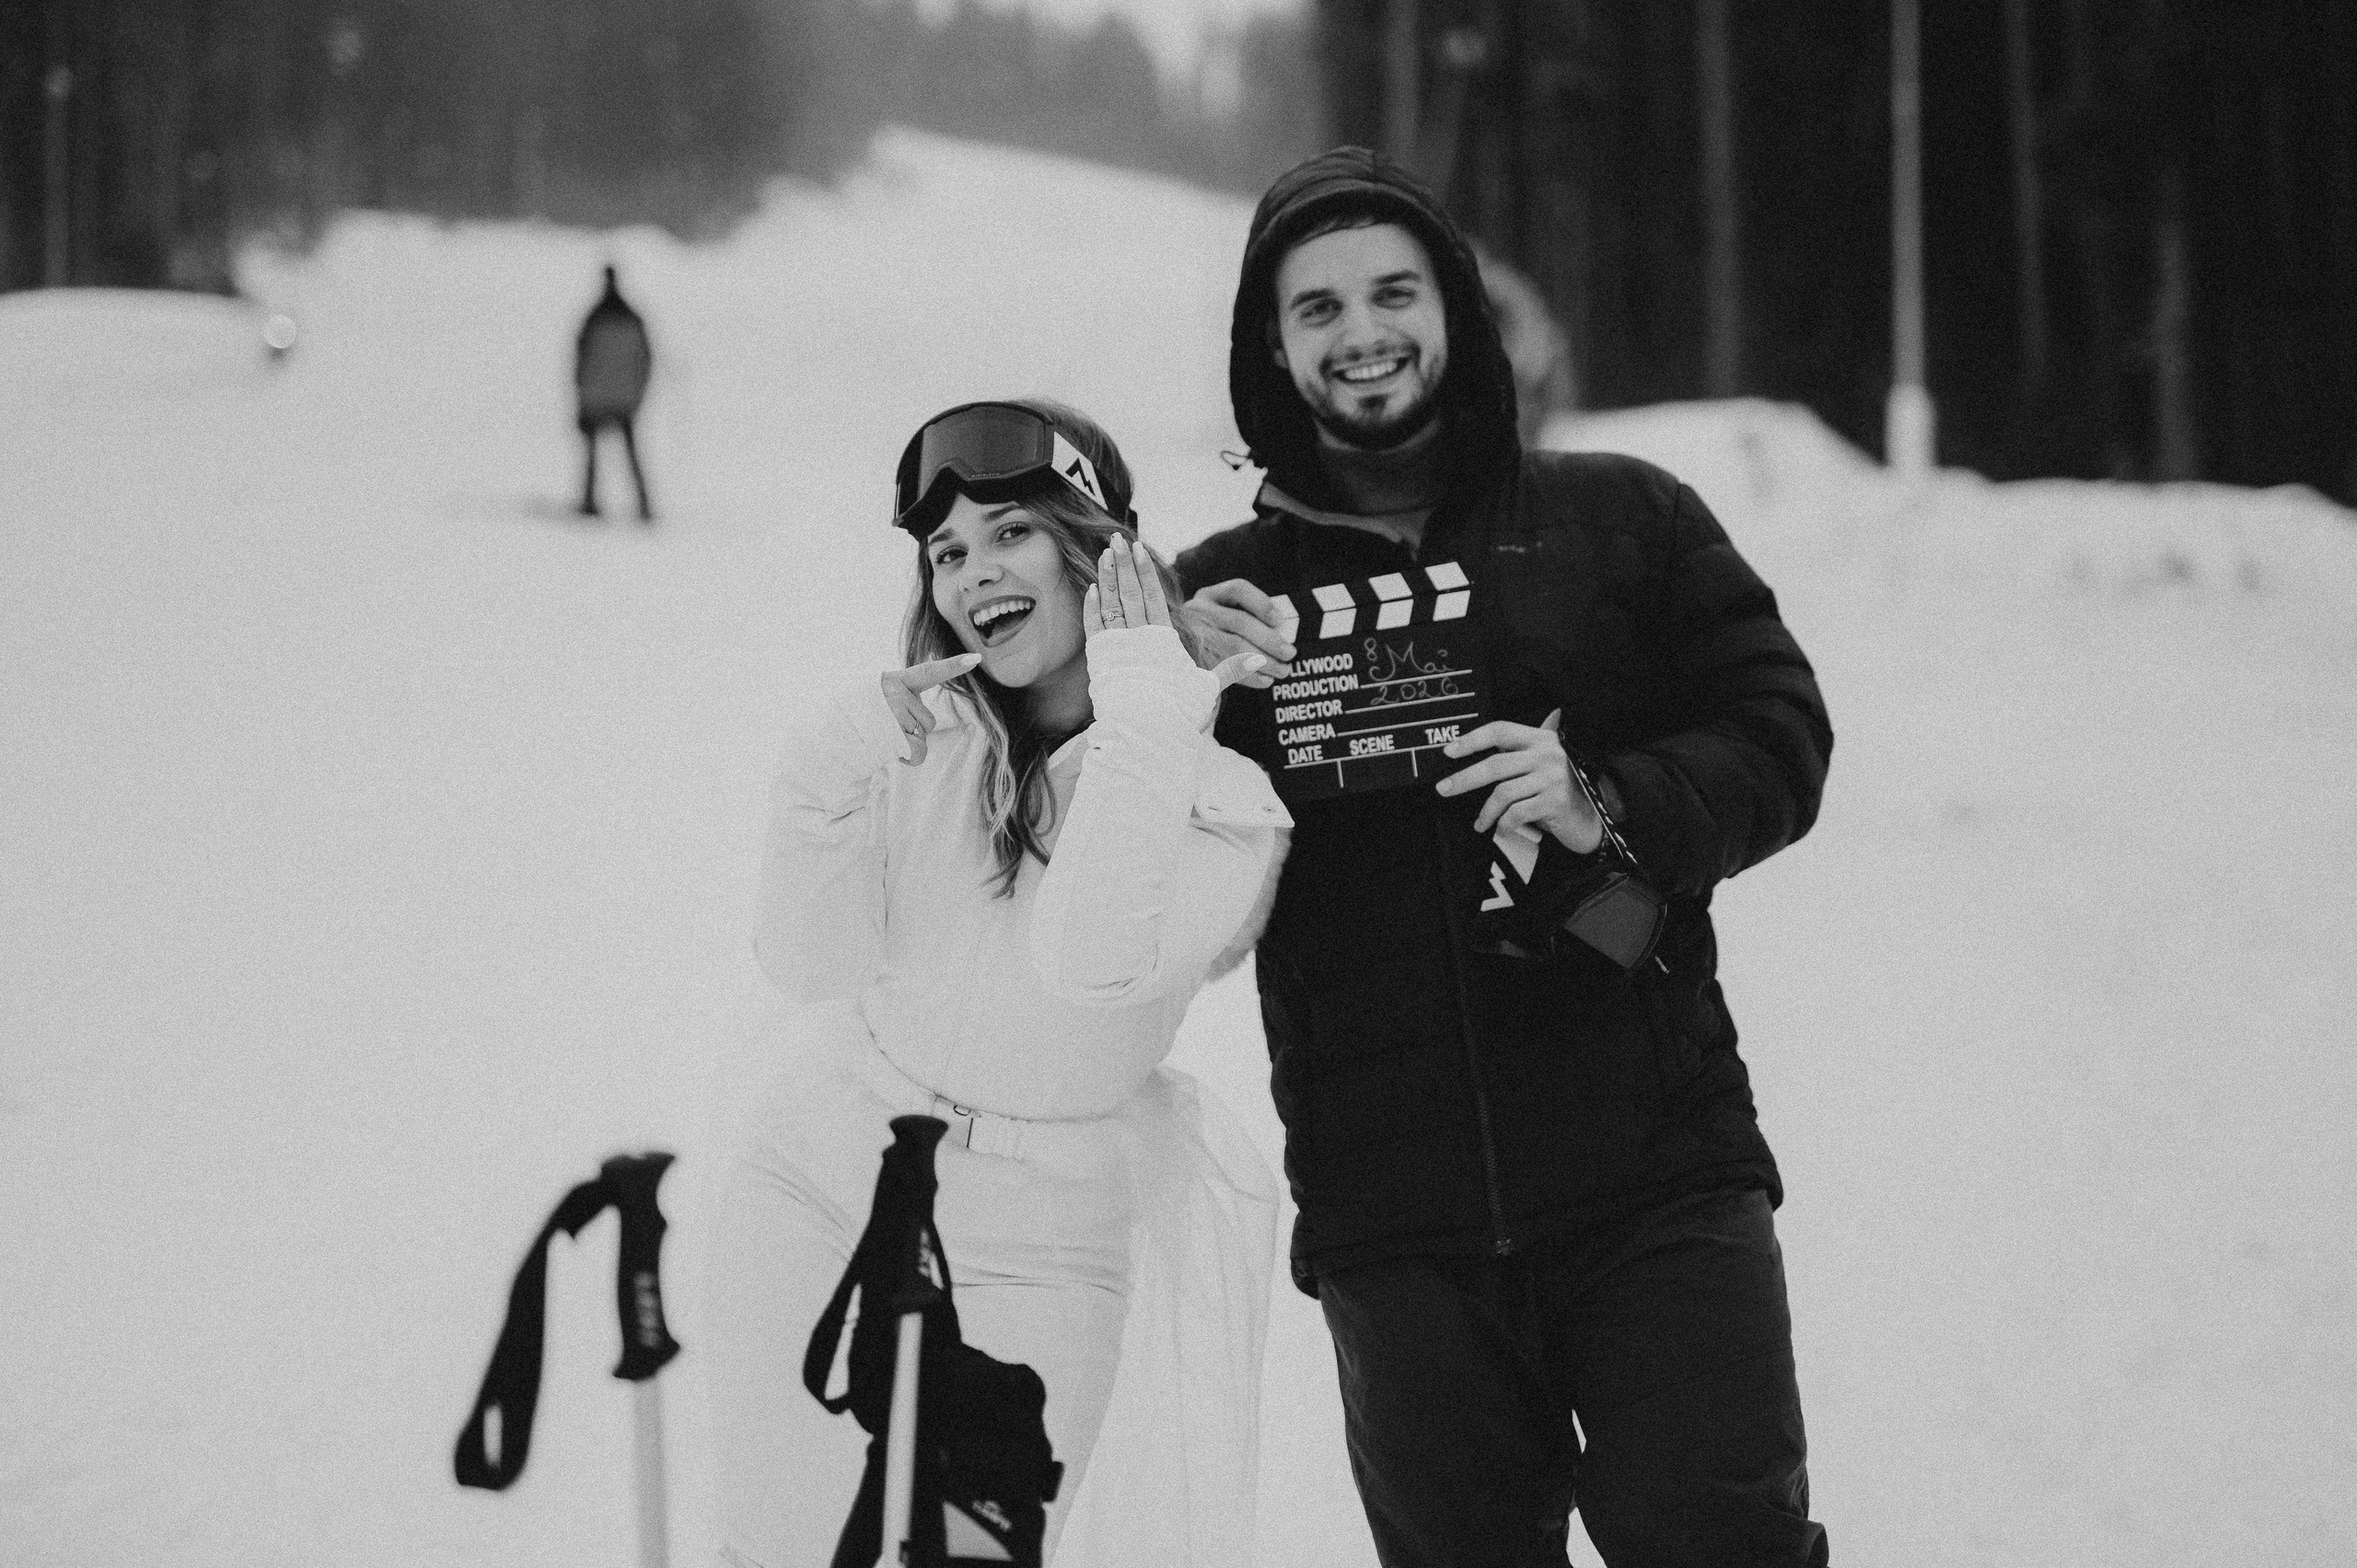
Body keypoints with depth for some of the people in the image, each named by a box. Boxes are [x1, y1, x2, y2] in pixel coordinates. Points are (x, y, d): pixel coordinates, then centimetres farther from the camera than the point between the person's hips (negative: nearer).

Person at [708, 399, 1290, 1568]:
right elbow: (815, 966, -10)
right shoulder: (905, 734, -6)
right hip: (825, 1178, 2)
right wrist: (843, 773, -24)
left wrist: (1143, 718, -26)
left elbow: (1091, 964, -27)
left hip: (1038, 1256, -2)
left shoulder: (1222, 791, -12)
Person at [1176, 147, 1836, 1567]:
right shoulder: (1223, 594, 11)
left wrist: (1607, 808, -15)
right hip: (1393, 1223, 2)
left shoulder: (1621, 520, 8)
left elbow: (1779, 735, 4)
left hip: (1657, 1182, -1)